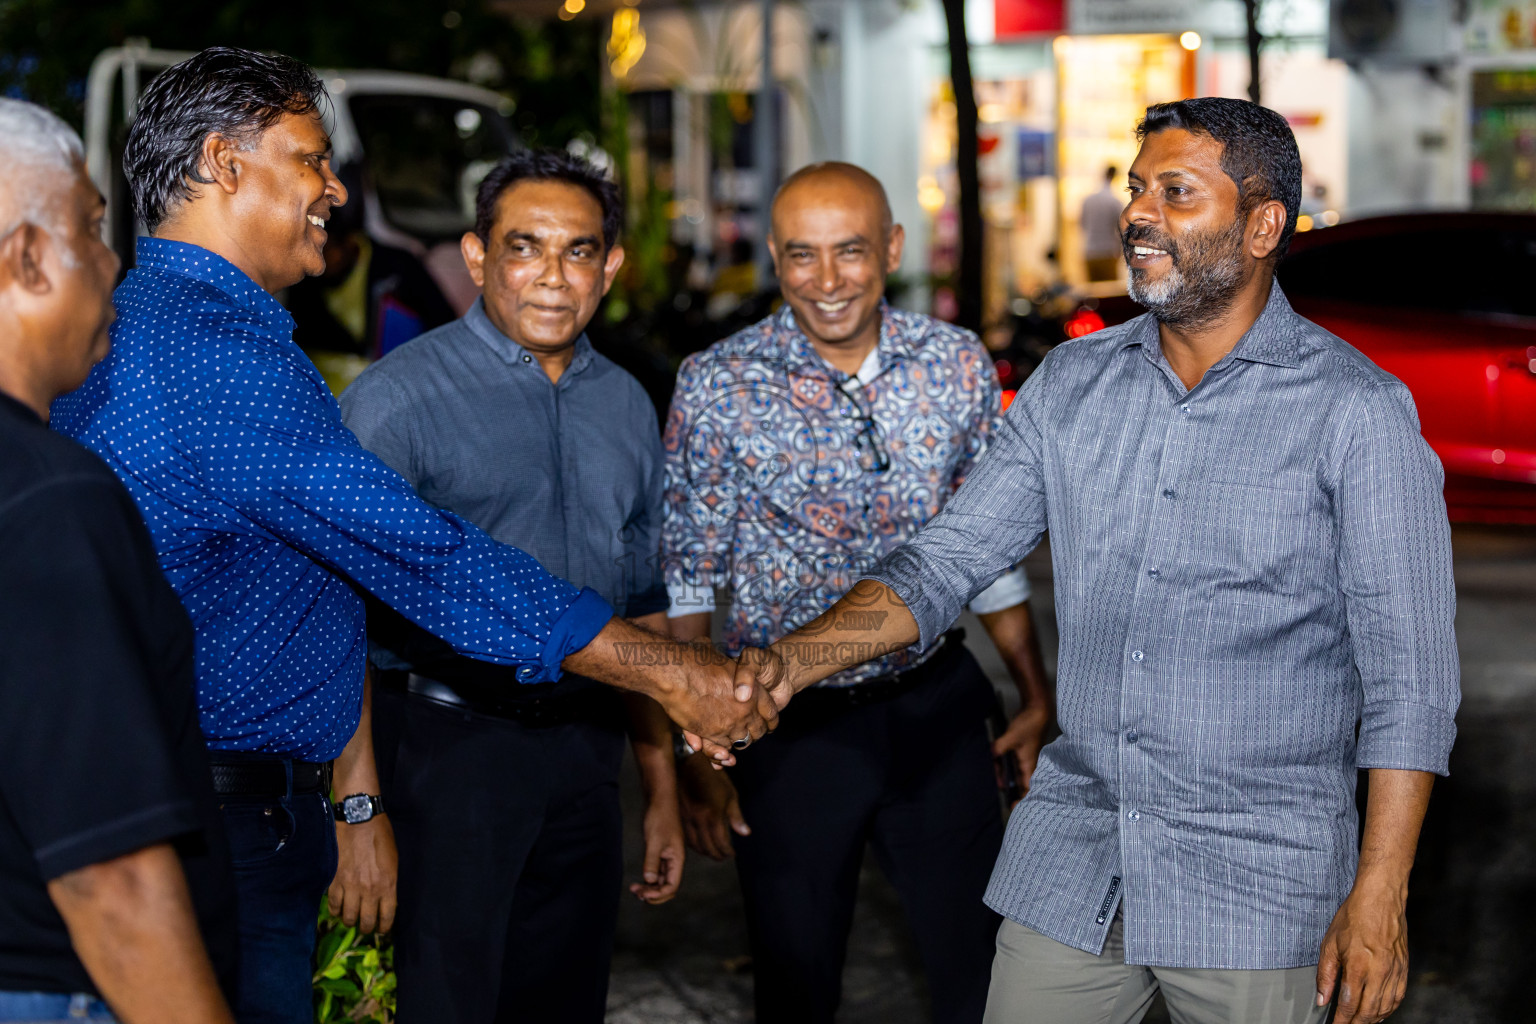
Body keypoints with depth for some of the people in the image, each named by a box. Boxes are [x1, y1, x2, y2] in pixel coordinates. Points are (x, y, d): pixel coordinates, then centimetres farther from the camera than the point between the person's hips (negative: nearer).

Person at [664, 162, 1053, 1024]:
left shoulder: (959, 363, -1)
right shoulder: (718, 385, -10)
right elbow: (686, 580, -5)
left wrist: (1038, 695, 11)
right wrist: (698, 754, -7)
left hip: (937, 709, 2)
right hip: (790, 725, -2)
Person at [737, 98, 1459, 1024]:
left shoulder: (1356, 410, -9)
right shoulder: (1073, 384, 6)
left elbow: (1409, 675, -10)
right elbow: (944, 561, 6)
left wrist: (1379, 897, -15)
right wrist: (794, 660, -10)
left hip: (1258, 884, -4)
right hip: (1072, 858, 4)